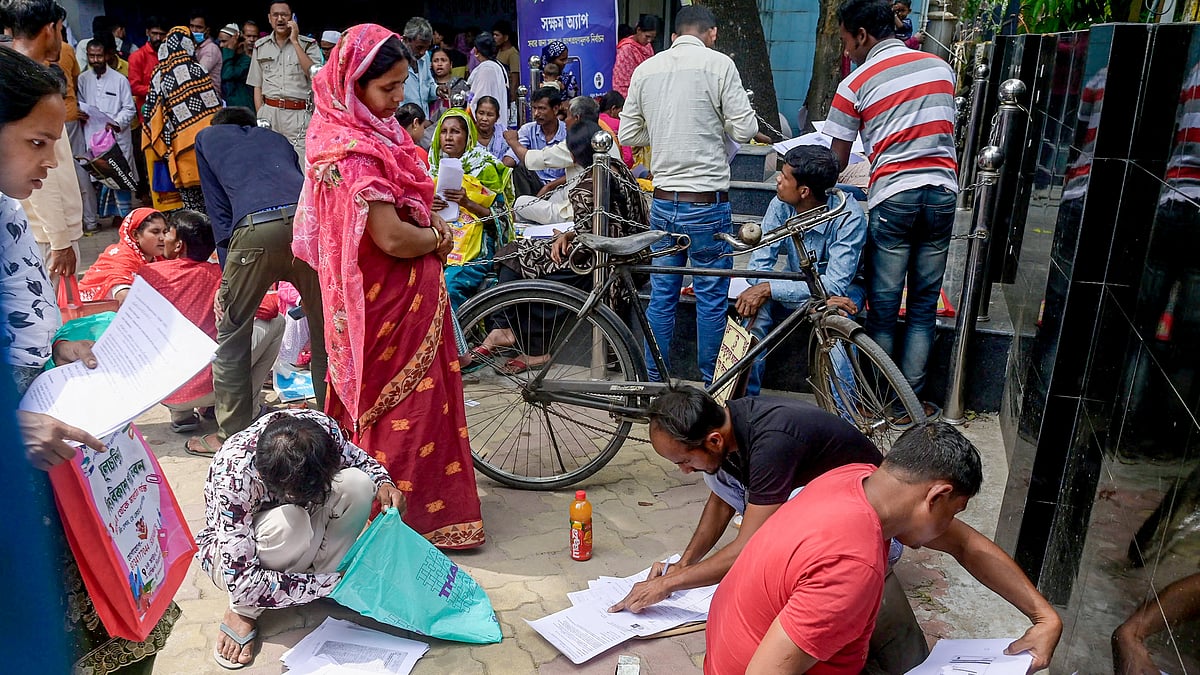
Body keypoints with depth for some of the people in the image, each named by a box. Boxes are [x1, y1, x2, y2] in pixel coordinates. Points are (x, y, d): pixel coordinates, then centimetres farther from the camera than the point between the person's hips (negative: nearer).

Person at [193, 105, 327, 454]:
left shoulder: (207, 137, 31)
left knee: (232, 335, 14)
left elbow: (219, 210, 23)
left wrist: (228, 273, 24)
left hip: (258, 227, -3)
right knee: (326, 331, 16)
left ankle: (232, 434, 22)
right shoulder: (276, 139, 38)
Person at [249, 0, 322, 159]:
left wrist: (295, 41, -8)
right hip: (269, 112, 3)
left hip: (298, 114, -3)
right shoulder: (261, 46, 16)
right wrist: (260, 118, 4)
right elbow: (257, 86, 16)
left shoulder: (308, 44, 6)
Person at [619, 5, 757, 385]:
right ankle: (713, 386, 16)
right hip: (707, 203, -4)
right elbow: (745, 131, -7)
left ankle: (655, 382, 22)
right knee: (712, 298, 6)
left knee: (661, 295, 13)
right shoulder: (718, 64, -6)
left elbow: (628, 135, 11)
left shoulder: (646, 68, 7)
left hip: (663, 201, 5)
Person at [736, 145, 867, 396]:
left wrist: (768, 288, -42)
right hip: (799, 286, 3)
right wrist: (817, 299, -35)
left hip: (844, 288, -3)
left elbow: (836, 284, -33)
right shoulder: (780, 206, -18)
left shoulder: (848, 215, -28)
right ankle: (744, 397, -13)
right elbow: (757, 267, -21)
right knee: (756, 305, -26)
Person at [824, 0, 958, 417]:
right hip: (943, 193, 4)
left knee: (884, 307, 6)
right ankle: (912, 400, 17)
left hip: (893, 197, -4)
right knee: (924, 304, 11)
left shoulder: (855, 84, -1)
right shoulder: (941, 67, 13)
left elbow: (838, 161, 4)